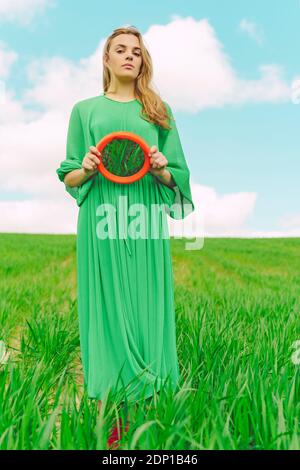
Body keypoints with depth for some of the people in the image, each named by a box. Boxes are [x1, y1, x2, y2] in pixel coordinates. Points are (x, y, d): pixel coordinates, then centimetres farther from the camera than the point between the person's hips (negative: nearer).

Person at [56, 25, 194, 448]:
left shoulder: (158, 111, 13)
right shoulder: (85, 110, 11)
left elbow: (176, 178, 12)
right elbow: (69, 178, 10)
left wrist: (162, 170, -9)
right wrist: (85, 169, -11)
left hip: (145, 222, 1)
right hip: (101, 221, 0)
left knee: (146, 301, 2)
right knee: (106, 301, 1)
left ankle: (148, 390, 16)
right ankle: (107, 392, 14)